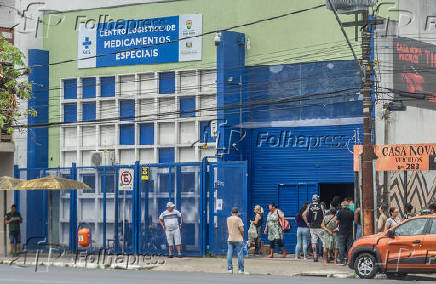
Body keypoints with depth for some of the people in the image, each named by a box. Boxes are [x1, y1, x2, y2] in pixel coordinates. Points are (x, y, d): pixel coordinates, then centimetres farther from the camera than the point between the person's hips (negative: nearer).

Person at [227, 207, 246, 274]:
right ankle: (240, 270, 0)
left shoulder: (228, 219, 7)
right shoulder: (238, 219, -8)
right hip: (238, 239, -4)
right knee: (240, 255, 1)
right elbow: (241, 229, -12)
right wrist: (243, 237, 0)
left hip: (230, 239, 4)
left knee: (229, 255, 5)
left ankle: (230, 269, 2)